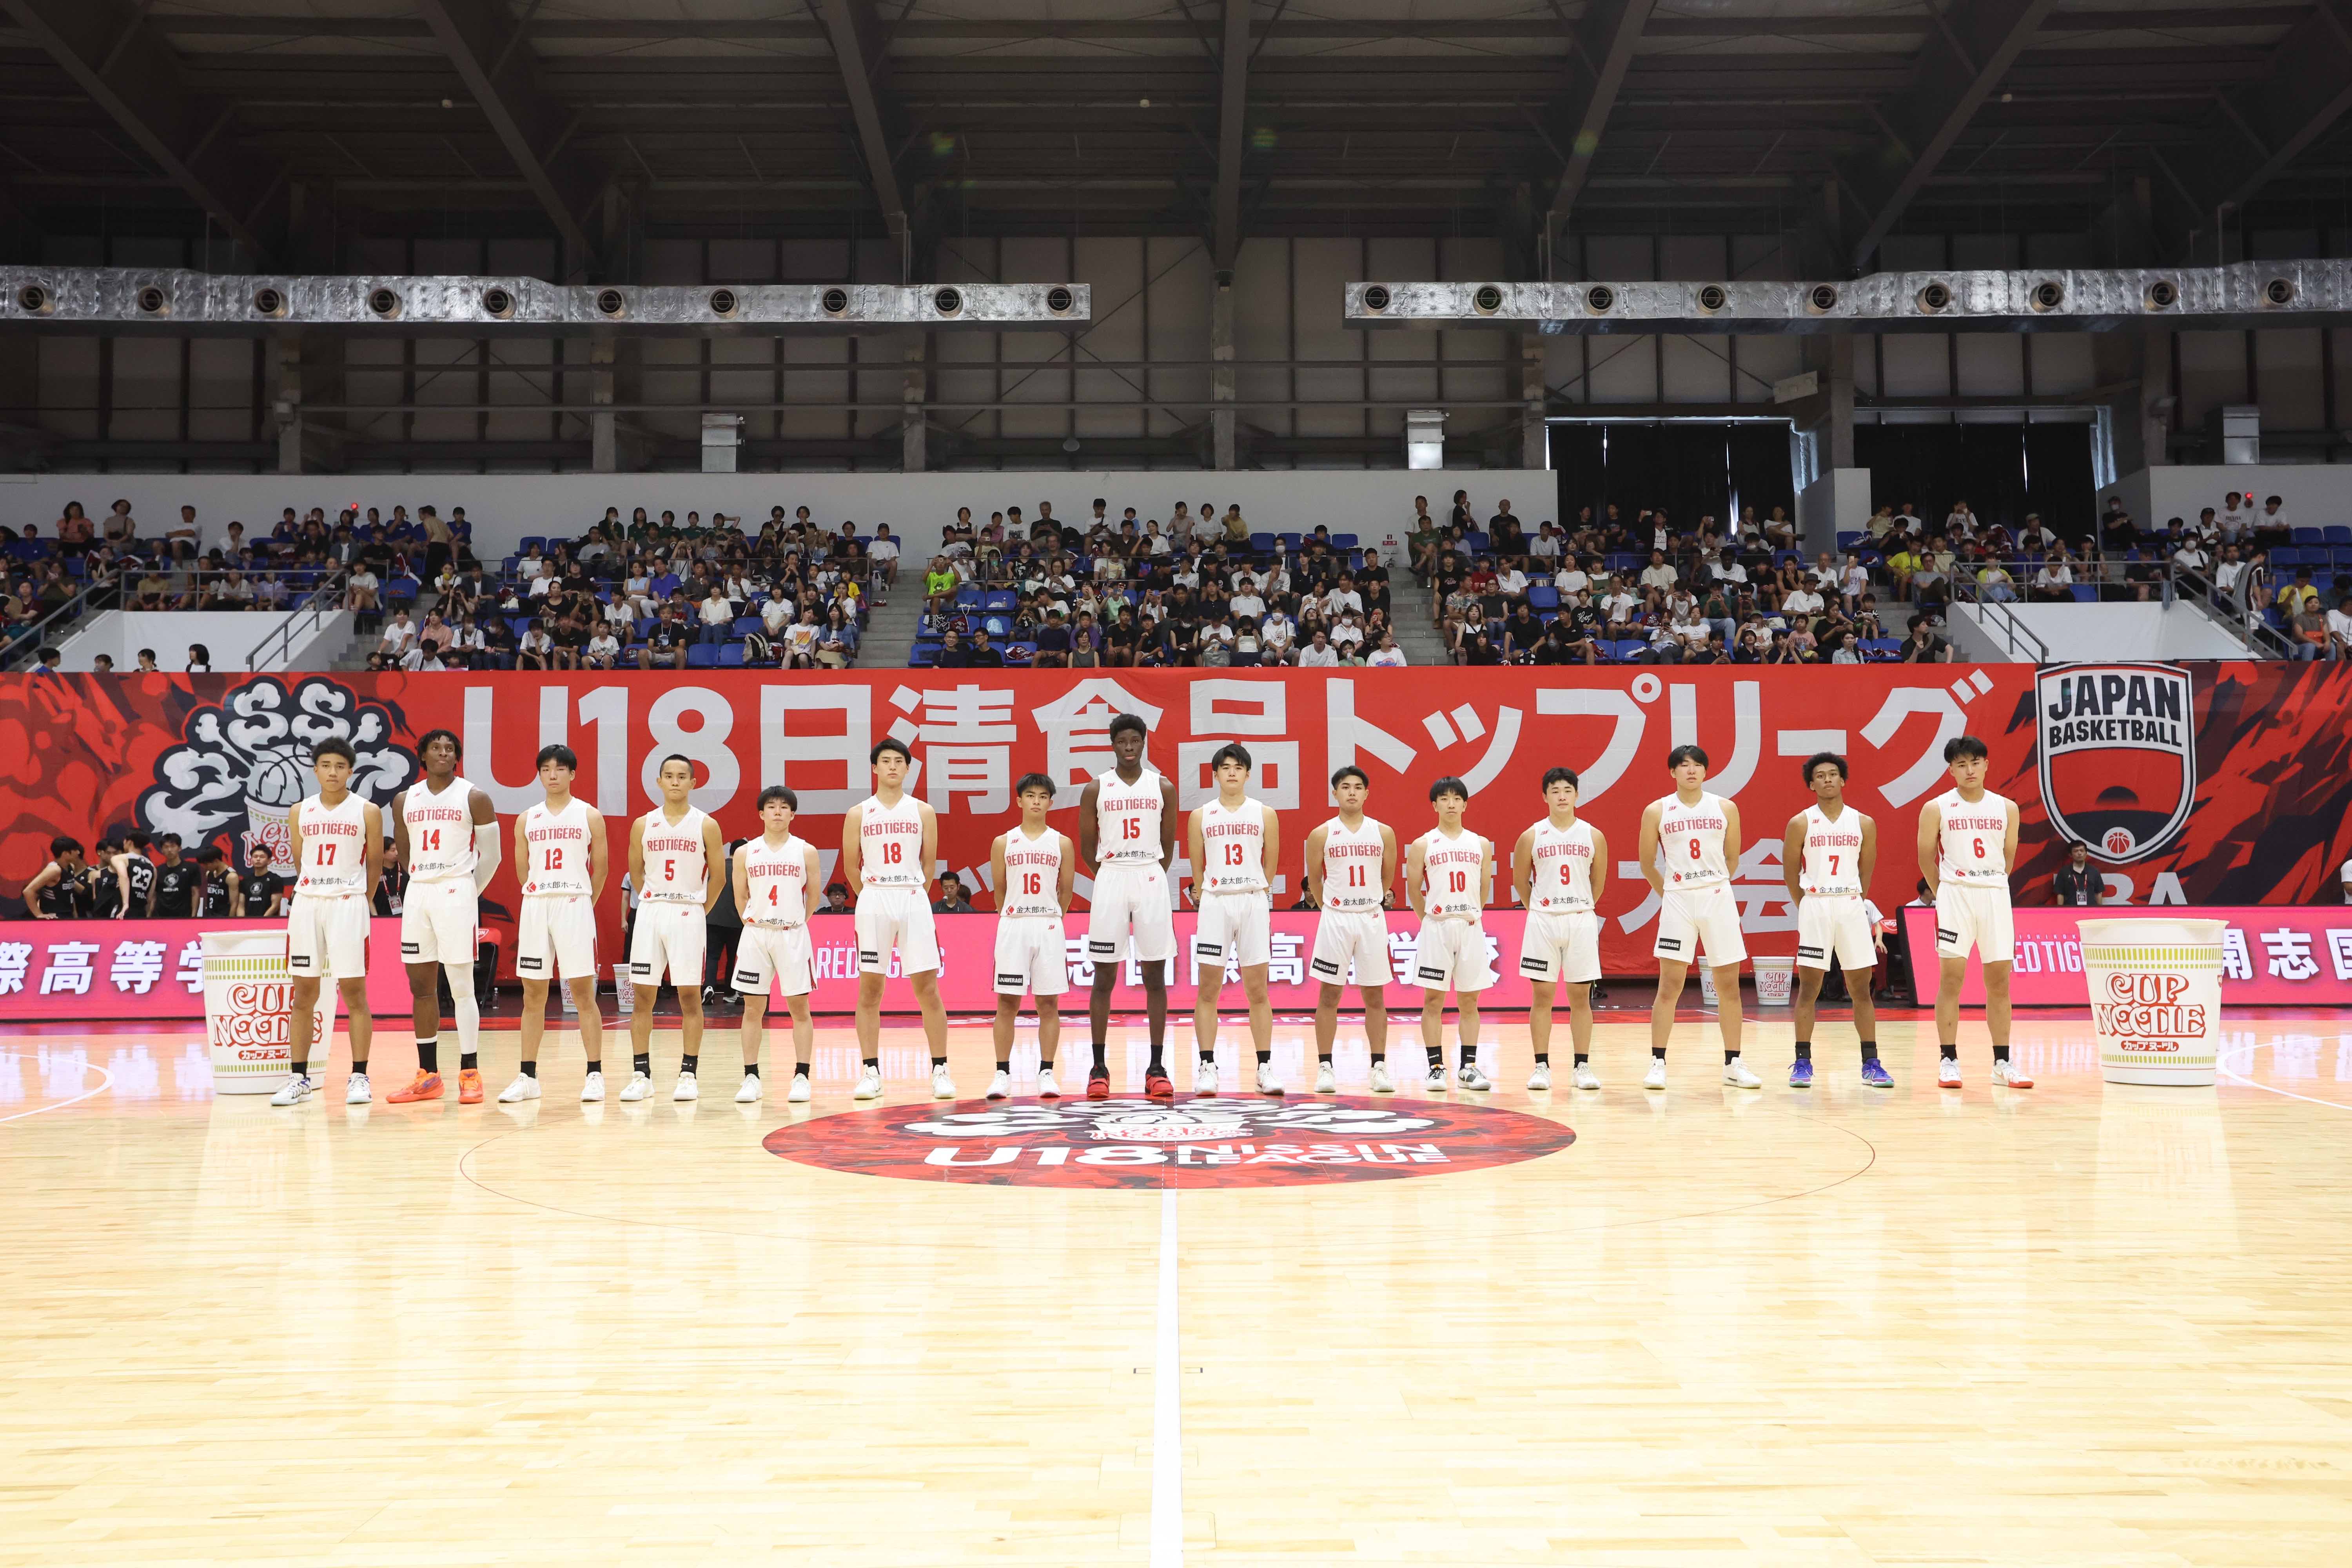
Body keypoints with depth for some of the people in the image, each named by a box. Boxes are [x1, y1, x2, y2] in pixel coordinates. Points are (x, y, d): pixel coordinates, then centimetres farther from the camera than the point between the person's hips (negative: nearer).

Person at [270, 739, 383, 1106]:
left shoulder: (367, 812, -1)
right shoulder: (300, 812, 8)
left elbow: (375, 865, 6)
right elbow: (299, 863, 17)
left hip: (348, 905, -3)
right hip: (306, 905, 3)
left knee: (354, 992, -3)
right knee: (304, 993, 5)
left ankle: (359, 1077, 3)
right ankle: (300, 1079, 11)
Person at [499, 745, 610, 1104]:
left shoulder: (590, 816, 3)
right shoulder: (526, 820, 10)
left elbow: (600, 868, 6)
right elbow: (522, 871, 15)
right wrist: (541, 898, 13)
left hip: (575, 906, -3)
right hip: (535, 908, 3)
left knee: (583, 992, -4)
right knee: (533, 994, 6)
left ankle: (595, 1076, 0)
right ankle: (528, 1078, 12)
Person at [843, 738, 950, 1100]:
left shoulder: (923, 812, 7)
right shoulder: (858, 814, 6)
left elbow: (928, 864, 10)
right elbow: (851, 867, 10)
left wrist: (911, 893, 11)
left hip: (914, 901, 0)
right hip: (873, 902, 0)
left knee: (928, 988, -2)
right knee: (870, 989, 1)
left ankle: (940, 1071, 2)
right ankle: (872, 1073, 7)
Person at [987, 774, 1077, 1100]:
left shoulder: (1062, 844, 5)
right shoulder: (1004, 843, 5)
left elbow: (1066, 891, 10)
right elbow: (999, 890, 11)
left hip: (1049, 927, 0)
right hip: (1013, 926, 0)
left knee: (1049, 1002, 1)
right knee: (1007, 1002, 0)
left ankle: (1046, 1073, 5)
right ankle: (1003, 1073, 6)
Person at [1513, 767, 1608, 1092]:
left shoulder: (1594, 836, 3)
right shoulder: (1532, 836, 1)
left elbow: (1599, 883, 12)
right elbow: (1520, 881, 9)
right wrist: (1538, 909, 10)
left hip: (1582, 921, 1)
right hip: (1543, 921, -1)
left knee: (1580, 995, 3)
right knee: (1542, 995, 1)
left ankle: (1582, 1066, 8)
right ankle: (1542, 1066, 5)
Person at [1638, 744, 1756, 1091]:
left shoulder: (1725, 808, 5)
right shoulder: (1657, 811, 1)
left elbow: (1732, 858, 14)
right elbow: (1647, 863, 9)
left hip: (1719, 899, 2)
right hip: (1677, 902, -2)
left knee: (1729, 986, 5)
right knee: (1669, 985, -4)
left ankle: (1733, 1064, 13)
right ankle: (1658, 1064, 2)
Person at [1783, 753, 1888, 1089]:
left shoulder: (1864, 823, 5)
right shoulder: (1801, 823, 0)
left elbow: (1866, 871, 12)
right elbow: (1790, 872, 4)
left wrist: (1854, 903, 12)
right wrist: (1807, 908, 5)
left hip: (1852, 907, 2)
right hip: (1815, 907, -2)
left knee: (1861, 988, 4)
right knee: (1808, 988, -1)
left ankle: (1871, 1064, 9)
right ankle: (1803, 1063, 4)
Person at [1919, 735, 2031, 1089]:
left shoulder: (2007, 808, 7)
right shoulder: (1937, 809, -2)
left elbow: (2009, 857, 15)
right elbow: (1926, 858, 6)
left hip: (1996, 896, 3)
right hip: (1954, 896, -3)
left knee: (2000, 979, 4)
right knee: (1951, 978, -4)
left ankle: (2002, 1063, 10)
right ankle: (1948, 1060, 2)